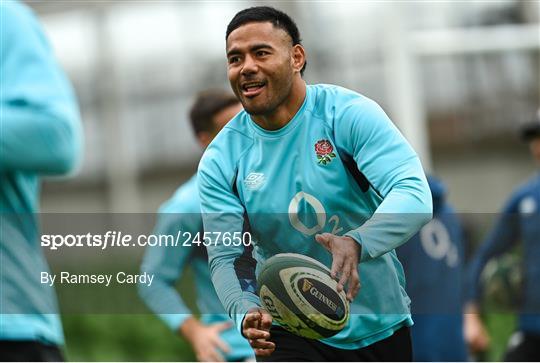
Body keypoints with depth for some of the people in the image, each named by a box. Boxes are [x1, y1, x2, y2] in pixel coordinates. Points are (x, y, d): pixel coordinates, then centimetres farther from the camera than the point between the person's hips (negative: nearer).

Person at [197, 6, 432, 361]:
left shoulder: (349, 113, -13)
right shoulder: (221, 160, -5)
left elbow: (414, 194, -25)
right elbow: (225, 256, -8)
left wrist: (356, 244, -46)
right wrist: (246, 313, -31)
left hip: (380, 327, 0)